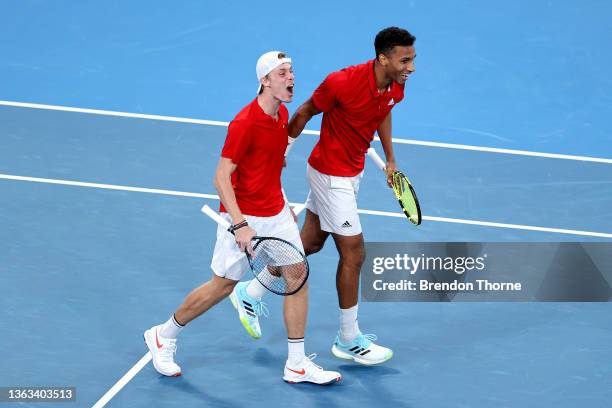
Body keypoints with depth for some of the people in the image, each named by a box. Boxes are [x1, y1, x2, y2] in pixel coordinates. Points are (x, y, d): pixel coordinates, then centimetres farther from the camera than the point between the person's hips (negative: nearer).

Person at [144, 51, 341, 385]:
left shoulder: (283, 115, 3)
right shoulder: (244, 123, -23)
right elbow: (222, 177, -22)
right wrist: (239, 225, -28)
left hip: (276, 213, 8)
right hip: (244, 217, -7)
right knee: (222, 286, 3)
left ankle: (297, 366, 9)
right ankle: (163, 337, 24)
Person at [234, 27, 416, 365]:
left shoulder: (396, 85, -8)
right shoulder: (343, 83, -30)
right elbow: (305, 112, -14)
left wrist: (390, 159, 16)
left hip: (351, 172, 8)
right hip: (331, 175, -8)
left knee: (310, 242, 19)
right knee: (353, 253, -3)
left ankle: (253, 290, 36)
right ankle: (348, 340, 12)